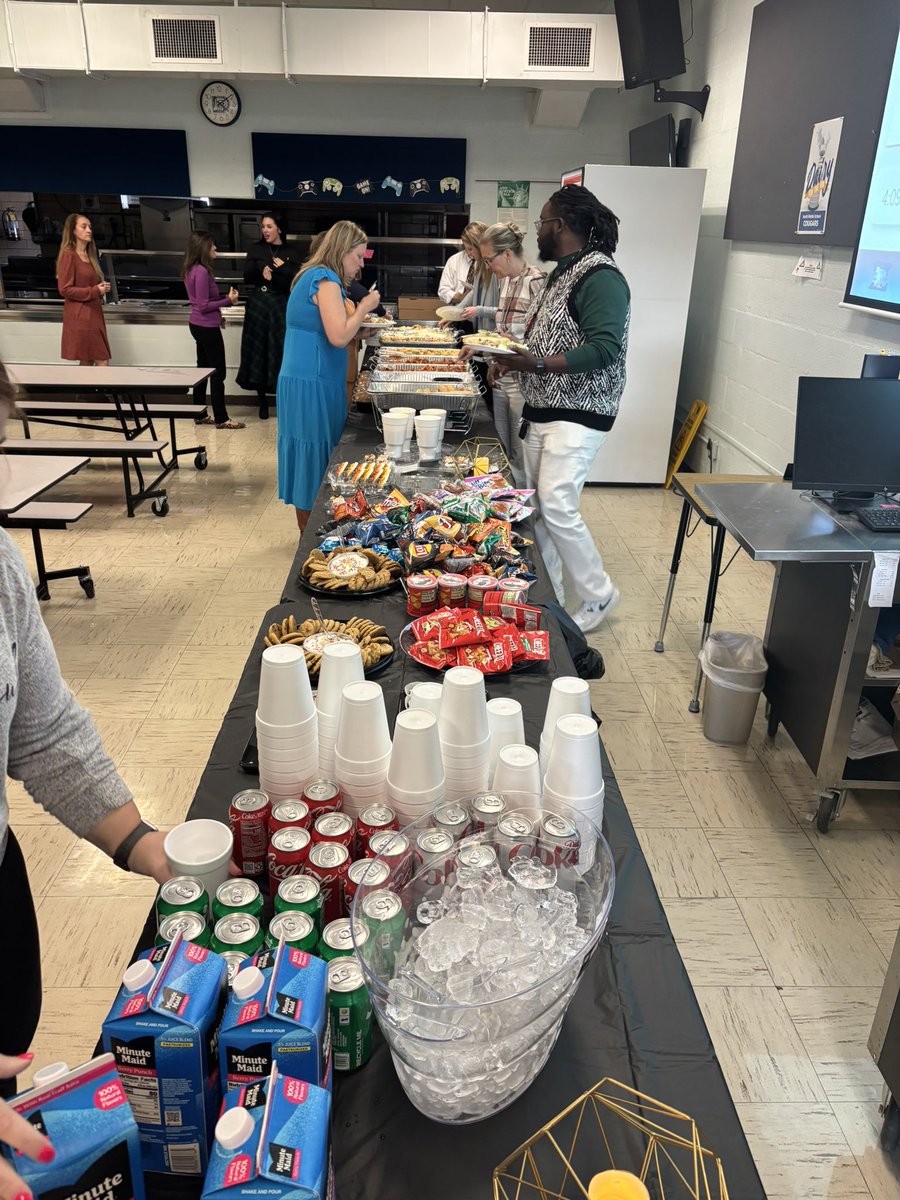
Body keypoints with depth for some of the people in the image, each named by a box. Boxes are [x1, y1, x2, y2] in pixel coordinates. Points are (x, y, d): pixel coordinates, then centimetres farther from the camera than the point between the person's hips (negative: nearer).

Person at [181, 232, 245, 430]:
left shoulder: (191, 269, 8)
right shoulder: (202, 271, -20)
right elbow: (204, 306, -21)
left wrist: (217, 314, 16)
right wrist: (228, 300, -17)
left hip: (198, 325, 10)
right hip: (207, 327, -10)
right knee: (218, 373, -2)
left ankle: (200, 415, 21)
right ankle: (221, 419, 3)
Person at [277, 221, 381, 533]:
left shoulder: (314, 276, 18)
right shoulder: (326, 279, -13)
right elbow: (339, 337, -21)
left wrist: (362, 322, 15)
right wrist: (364, 307, -7)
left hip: (306, 381, 10)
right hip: (312, 385, -10)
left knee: (310, 457, 14)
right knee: (315, 454, -3)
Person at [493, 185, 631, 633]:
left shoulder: (600, 277, -14)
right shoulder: (562, 273, 16)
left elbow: (605, 349, -24)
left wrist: (535, 364, -26)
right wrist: (513, 357, 7)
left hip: (577, 414, -9)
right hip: (542, 410, 10)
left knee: (557, 507, -13)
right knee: (534, 507, 9)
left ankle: (598, 595, 7)